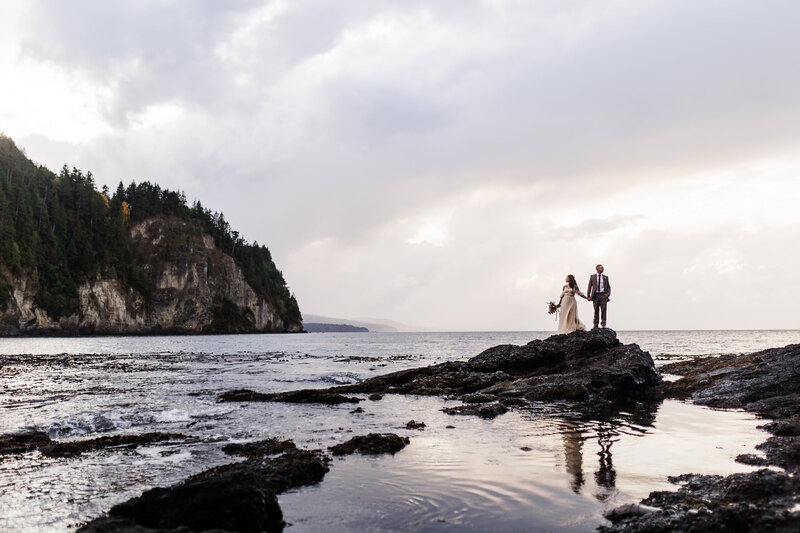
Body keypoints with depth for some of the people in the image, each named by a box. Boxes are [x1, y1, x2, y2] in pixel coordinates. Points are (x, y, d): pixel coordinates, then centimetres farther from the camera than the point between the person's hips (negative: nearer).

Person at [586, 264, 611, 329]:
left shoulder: (605, 277, 13)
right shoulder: (592, 277, 10)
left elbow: (608, 287, 13)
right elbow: (589, 286, 7)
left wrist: (608, 294, -4)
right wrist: (588, 296, -2)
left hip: (603, 295, 0)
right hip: (595, 295, 0)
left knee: (603, 310, -4)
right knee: (596, 310, 1)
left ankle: (603, 324, 0)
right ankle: (595, 324, 4)